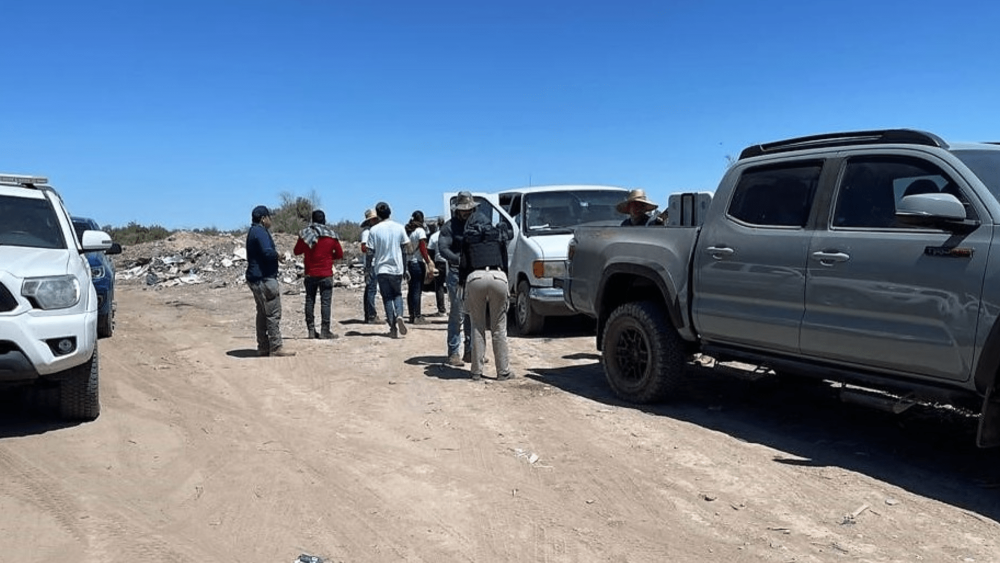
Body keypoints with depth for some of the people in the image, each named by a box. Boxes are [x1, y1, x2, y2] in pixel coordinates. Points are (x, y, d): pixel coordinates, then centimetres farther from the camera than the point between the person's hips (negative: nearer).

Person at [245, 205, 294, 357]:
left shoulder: (253, 231, 18)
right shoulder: (260, 232, -14)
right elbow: (268, 252, -27)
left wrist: (274, 254, 8)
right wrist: (278, 254, -8)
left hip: (255, 278, 11)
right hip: (264, 278, -11)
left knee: (262, 313, 14)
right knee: (273, 314, -8)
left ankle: (263, 347, 18)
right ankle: (276, 347, -6)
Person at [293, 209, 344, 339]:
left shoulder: (305, 234, -1)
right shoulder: (331, 235, -4)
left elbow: (297, 251, 9)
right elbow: (340, 254, 2)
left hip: (310, 274, 2)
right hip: (326, 274, -2)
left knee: (310, 301, 9)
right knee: (325, 302, -1)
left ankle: (311, 330, 10)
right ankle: (325, 331, -3)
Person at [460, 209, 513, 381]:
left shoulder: (467, 238, 22)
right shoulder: (498, 235, 24)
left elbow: (464, 264, 19)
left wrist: (461, 283, 31)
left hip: (475, 278, 0)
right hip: (498, 277, 0)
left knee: (477, 327, 9)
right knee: (499, 328, 7)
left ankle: (477, 371, 9)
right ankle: (503, 371, 9)